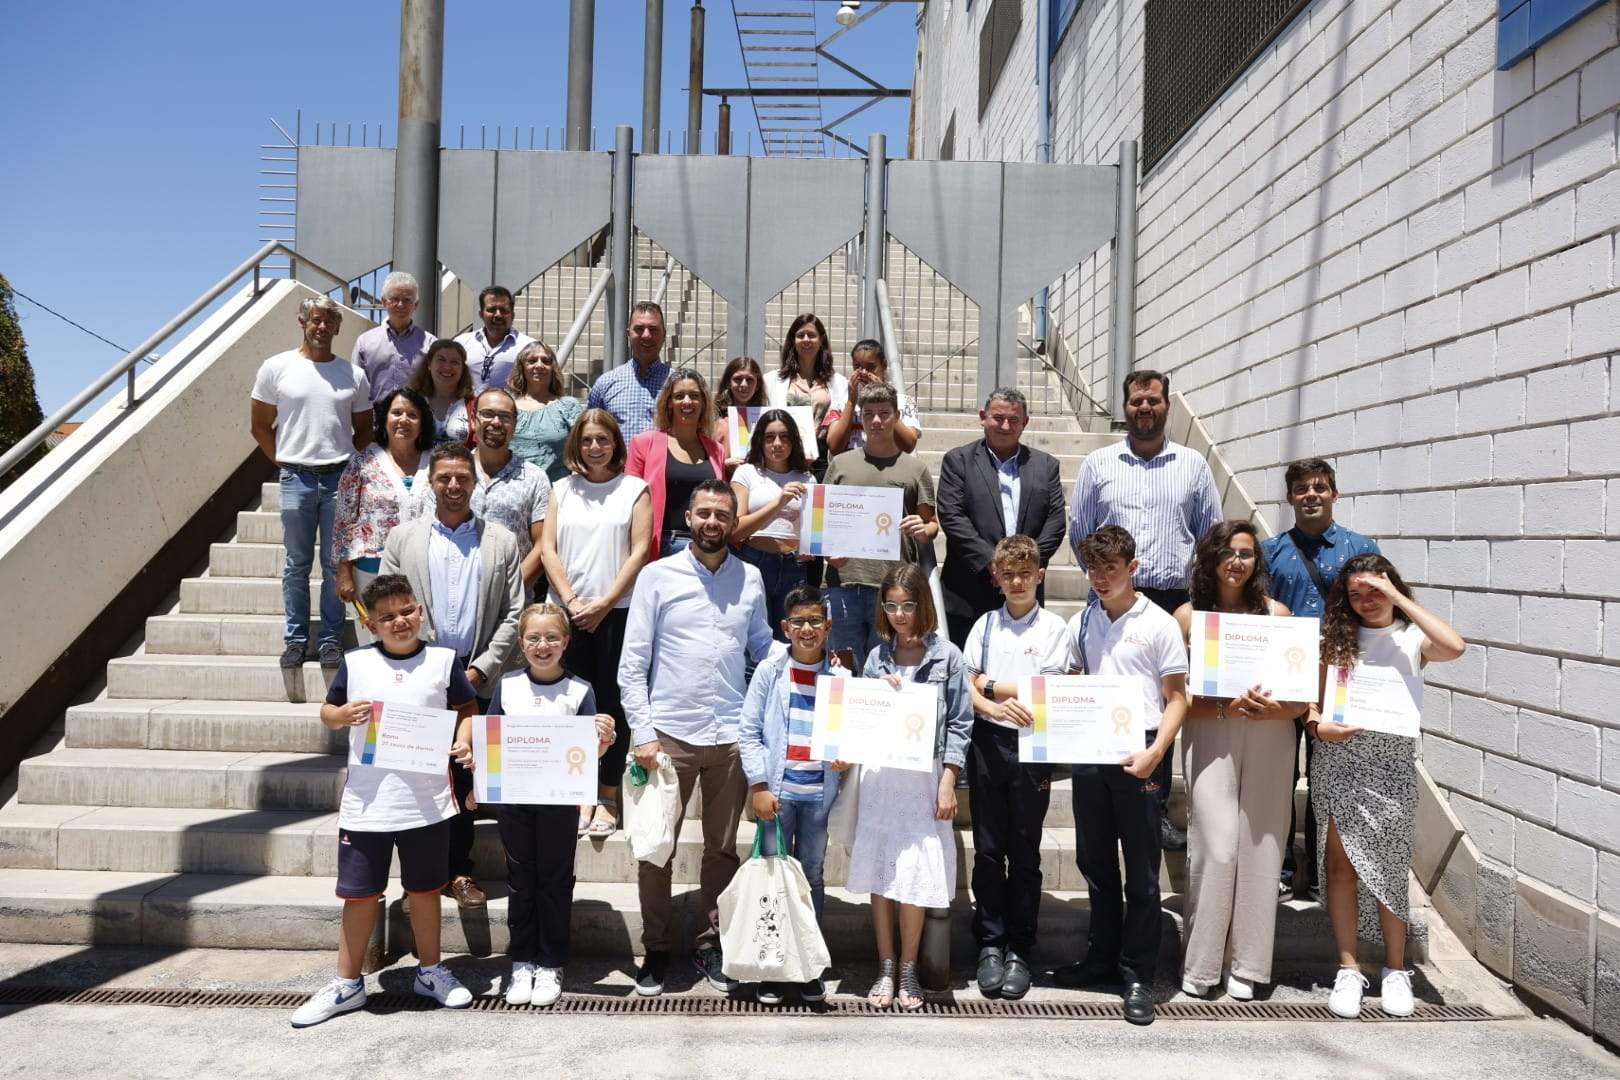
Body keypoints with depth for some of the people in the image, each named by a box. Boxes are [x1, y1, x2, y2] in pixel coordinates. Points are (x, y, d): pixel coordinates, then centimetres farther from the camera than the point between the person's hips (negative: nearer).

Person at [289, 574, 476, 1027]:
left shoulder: (443, 660, -1)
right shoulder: (355, 663, 0)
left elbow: (465, 709, 6)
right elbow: (327, 711, 9)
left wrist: (463, 741, -13)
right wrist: (342, 715, -14)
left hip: (426, 800, 0)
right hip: (366, 801, 0)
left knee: (425, 887, 15)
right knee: (360, 892, 8)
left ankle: (430, 970, 33)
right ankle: (347, 984, 24)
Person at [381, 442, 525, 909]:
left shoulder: (501, 541, 6)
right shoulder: (403, 538, 7)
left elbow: (513, 614, 2)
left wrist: (481, 668, -7)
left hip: (474, 676, 0)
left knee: (464, 774, 6)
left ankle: (459, 869, 18)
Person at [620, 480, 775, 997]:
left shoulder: (750, 579, 8)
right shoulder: (657, 576, 0)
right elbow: (632, 664, -2)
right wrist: (641, 733, -7)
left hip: (732, 736, 2)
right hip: (669, 734, -2)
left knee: (722, 848, 12)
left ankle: (710, 944, 27)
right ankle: (656, 949, 22)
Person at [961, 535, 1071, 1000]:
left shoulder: (1055, 628, 0)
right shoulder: (985, 624, 8)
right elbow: (966, 688, 2)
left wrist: (991, 685, -2)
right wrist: (998, 707, -16)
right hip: (988, 741, 2)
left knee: (1024, 853, 6)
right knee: (988, 849, 6)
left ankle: (1019, 951, 16)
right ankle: (990, 945, 17)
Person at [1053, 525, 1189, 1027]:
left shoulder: (1159, 624, -3)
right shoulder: (1081, 624, 9)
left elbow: (1176, 698, -3)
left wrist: (1155, 753, -15)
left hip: (1136, 754, -4)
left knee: (1141, 869, 2)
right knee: (1094, 861, 14)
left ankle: (1137, 974, 13)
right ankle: (1102, 956, 29)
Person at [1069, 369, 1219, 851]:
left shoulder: (1194, 466, 9)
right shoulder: (1098, 465, 7)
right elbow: (1079, 531, 11)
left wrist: (1188, 578, 7)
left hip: (1174, 603, 1)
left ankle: (1157, 809, 12)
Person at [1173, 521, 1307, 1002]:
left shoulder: (1276, 612, 8)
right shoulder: (1188, 615, 3)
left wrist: (1276, 708, -13)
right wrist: (1227, 709, -14)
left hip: (1269, 740, 2)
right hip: (1210, 740, -2)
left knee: (1260, 848, 3)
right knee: (1215, 849, -7)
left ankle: (1247, 964, 16)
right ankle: (1200, 964, 8)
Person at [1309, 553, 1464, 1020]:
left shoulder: (1412, 639, 4)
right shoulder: (1336, 638, 8)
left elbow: (1455, 647, -18)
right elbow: (1310, 696, 5)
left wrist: (1400, 600, -14)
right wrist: (1318, 723, -16)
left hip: (1391, 760, -1)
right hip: (1337, 758, 1)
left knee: (1387, 867, 3)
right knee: (1340, 863, 2)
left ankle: (1395, 969, 18)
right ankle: (1348, 970, 10)